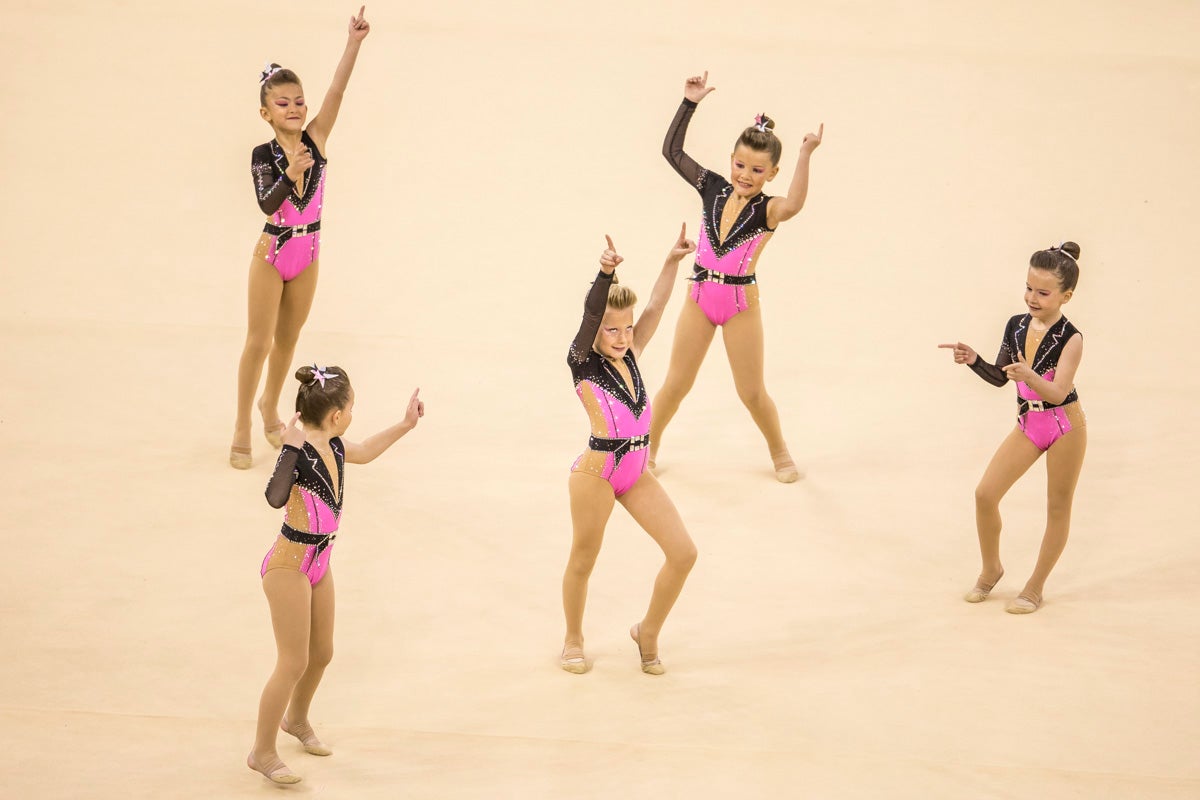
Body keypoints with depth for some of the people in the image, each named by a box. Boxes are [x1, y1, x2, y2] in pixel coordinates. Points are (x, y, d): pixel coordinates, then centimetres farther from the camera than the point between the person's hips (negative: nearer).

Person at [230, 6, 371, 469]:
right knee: (258, 342, 2)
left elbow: (337, 92, -19)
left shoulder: (315, 140, -8)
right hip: (272, 254, -4)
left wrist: (354, 43, -29)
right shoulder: (264, 155, -15)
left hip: (308, 254, 4)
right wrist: (289, 176, -46)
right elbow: (267, 204, -29)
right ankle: (242, 430, 14)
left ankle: (270, 407, 40)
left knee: (287, 339, 18)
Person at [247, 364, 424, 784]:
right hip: (289, 567, -9)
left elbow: (364, 452, 23)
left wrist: (405, 424, 25)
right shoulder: (300, 452, -27)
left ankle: (296, 718, 49)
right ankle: (262, 753, 14)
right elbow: (275, 497, -45)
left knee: (321, 653, 23)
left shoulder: (332, 446, -1)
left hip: (318, 564, 9)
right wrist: (291, 449, -48)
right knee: (294, 663, -1)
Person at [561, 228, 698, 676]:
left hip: (637, 474, 6)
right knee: (583, 561, 10)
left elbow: (655, 307, 5)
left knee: (683, 553, 0)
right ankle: (573, 640, 33)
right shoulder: (583, 364, -10)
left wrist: (673, 261, -2)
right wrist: (605, 275, -40)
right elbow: (590, 315, -26)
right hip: (597, 473, -6)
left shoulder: (630, 357, 5)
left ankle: (648, 633, 19)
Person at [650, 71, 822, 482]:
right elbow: (672, 150, 1)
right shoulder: (713, 188, -3)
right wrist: (690, 103, -7)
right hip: (699, 297, 3)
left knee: (752, 391, 9)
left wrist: (805, 156, -49)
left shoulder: (767, 209, -15)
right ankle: (648, 446, 31)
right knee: (676, 384, 12)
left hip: (741, 303, -3)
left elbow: (793, 204, -39)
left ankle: (780, 454, 31)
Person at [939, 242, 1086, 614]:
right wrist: (973, 361, -9)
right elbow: (999, 377, 8)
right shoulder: (1016, 326, -3)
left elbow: (1058, 392, -29)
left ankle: (1035, 587, 21)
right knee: (985, 493, -1)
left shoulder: (1070, 339, -19)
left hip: (1065, 427, -5)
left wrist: (1029, 376, -46)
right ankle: (991, 569, 21)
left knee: (1058, 507, 8)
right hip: (1028, 425, 5)